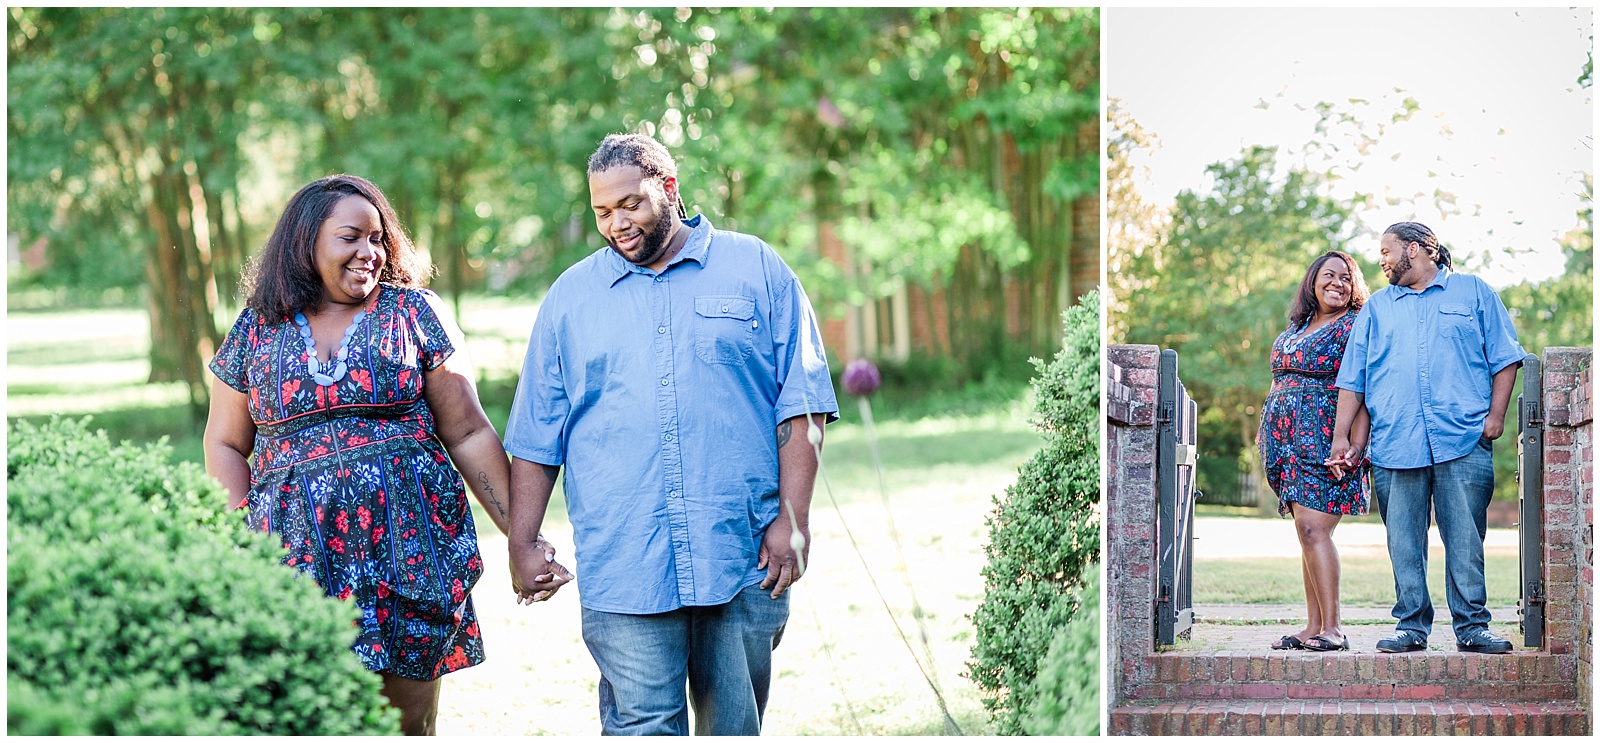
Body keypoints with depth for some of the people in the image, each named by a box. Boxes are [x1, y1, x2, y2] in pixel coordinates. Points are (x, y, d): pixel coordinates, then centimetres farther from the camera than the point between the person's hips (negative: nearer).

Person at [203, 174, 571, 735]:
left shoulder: (412, 312, 6)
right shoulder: (258, 329, 10)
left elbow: (468, 435, 6)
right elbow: (225, 445, 15)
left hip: (409, 550, 0)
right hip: (300, 557, 0)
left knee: (410, 724, 1)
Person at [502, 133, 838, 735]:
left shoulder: (756, 270, 7)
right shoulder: (570, 297, 13)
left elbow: (801, 405, 3)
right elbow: (536, 437, 13)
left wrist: (794, 519, -5)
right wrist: (521, 544, 6)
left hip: (744, 557, 0)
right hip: (622, 567, 0)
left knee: (735, 727, 6)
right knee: (642, 726, -7)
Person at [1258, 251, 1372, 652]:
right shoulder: (1296, 327, 18)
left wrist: (1356, 445, -20)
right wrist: (1267, 433, 19)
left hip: (1324, 440, -7)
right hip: (1289, 440, 7)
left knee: (1313, 528, -15)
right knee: (1308, 533, 6)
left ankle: (1331, 628, -14)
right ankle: (1313, 627, 8)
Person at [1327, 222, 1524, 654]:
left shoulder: (1474, 293, 13)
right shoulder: (1377, 308, 20)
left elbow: (1504, 358, 9)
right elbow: (1352, 379, 17)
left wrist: (1496, 414, -3)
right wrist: (1341, 437, 9)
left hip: (1464, 442, -2)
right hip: (1395, 447, 3)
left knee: (1466, 540, -4)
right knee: (1403, 542, 0)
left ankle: (1472, 626, 1)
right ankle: (1411, 626, 7)